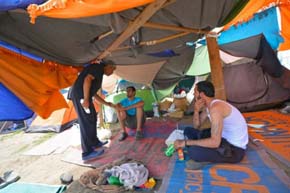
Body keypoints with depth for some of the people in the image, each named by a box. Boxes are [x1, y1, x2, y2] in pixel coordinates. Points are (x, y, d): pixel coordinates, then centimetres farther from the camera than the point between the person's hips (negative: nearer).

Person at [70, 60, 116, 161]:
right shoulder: (98, 67, -3)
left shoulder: (98, 73, 25)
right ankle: (87, 152, 2)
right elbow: (87, 79, -21)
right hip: (80, 95, -10)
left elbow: (94, 94, 27)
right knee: (87, 122, -7)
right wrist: (86, 99, -27)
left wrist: (106, 103, 30)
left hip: (79, 95, 10)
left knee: (92, 118, 18)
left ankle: (95, 142, 32)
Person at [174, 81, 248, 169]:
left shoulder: (215, 108, -28)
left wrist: (185, 142, -27)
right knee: (188, 131, 8)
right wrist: (196, 110, -12)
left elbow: (215, 142, -34)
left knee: (192, 151, -33)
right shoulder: (207, 105, 3)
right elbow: (196, 126, 7)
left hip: (235, 149, -9)